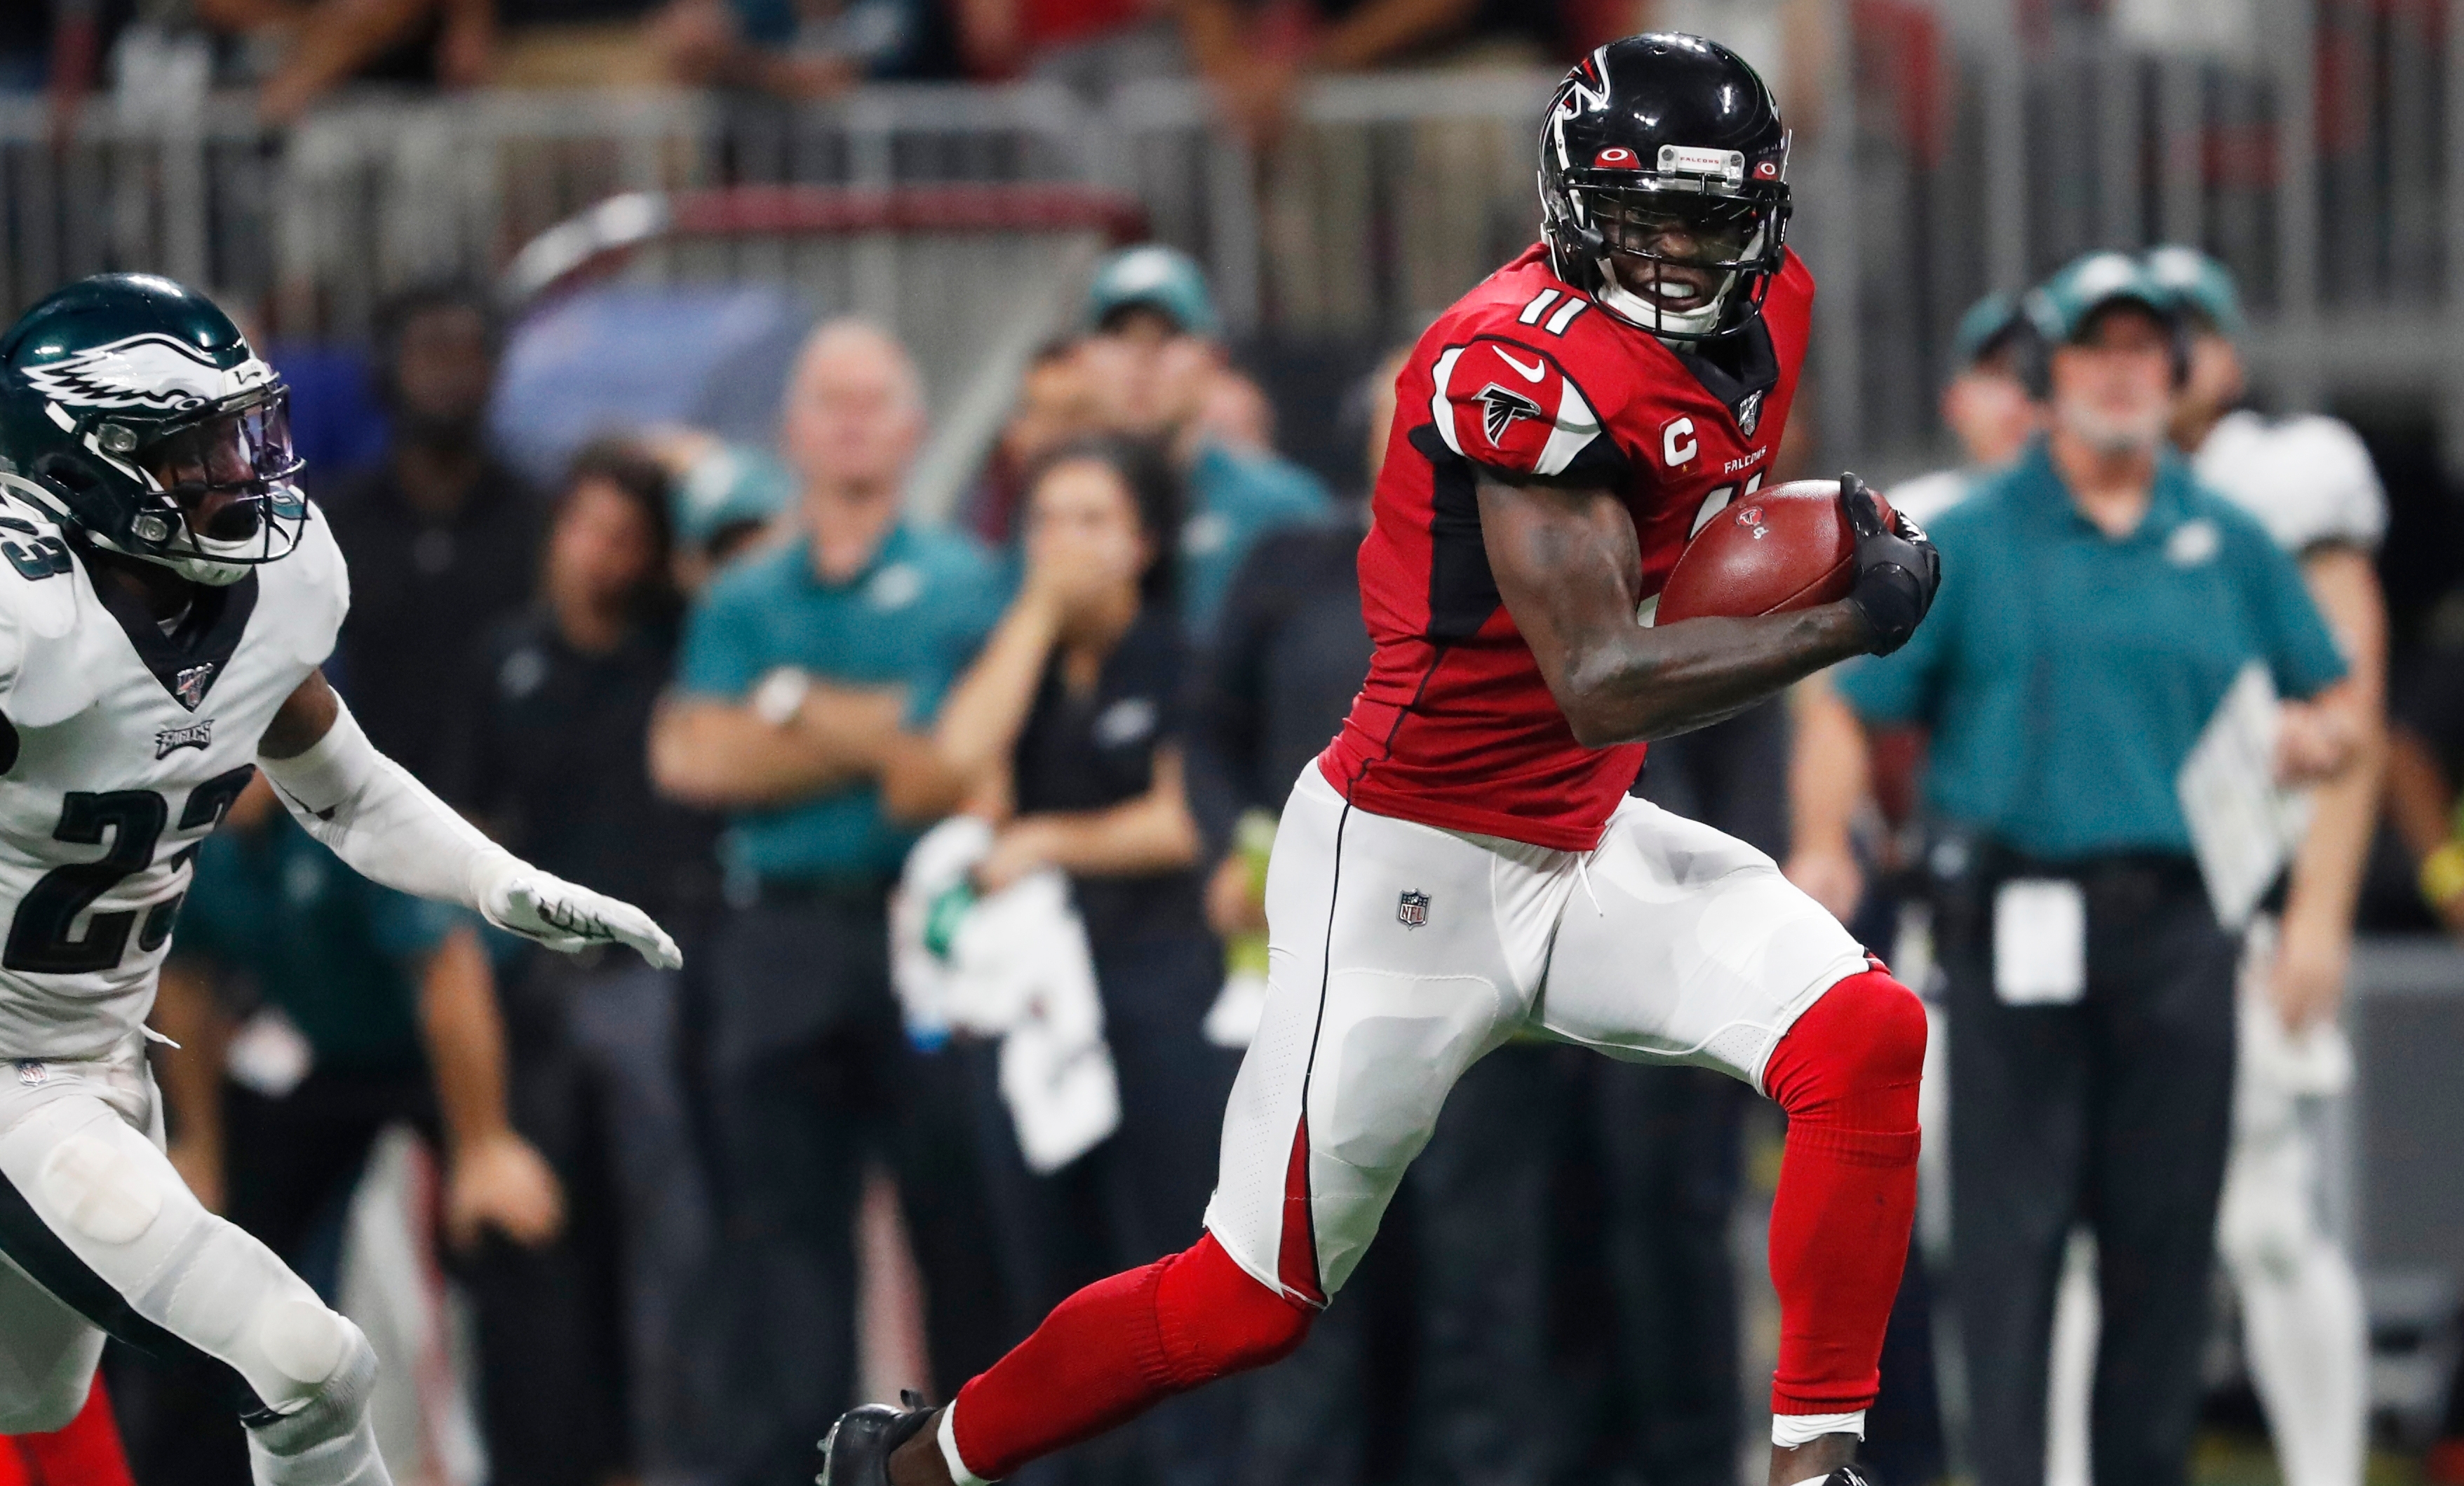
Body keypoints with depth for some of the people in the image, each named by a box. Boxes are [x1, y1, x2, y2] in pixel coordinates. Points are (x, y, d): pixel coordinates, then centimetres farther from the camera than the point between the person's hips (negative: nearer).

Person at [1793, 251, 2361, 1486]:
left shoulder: (2228, 546, 15)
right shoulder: (1971, 544, 7)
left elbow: (2336, 709, 21)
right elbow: (1850, 712, 4)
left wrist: (2315, 738, -4)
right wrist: (1825, 853, -13)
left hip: (2177, 922, 3)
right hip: (2019, 913, -3)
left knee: (2164, 1234, 4)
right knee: (2010, 1231, -7)